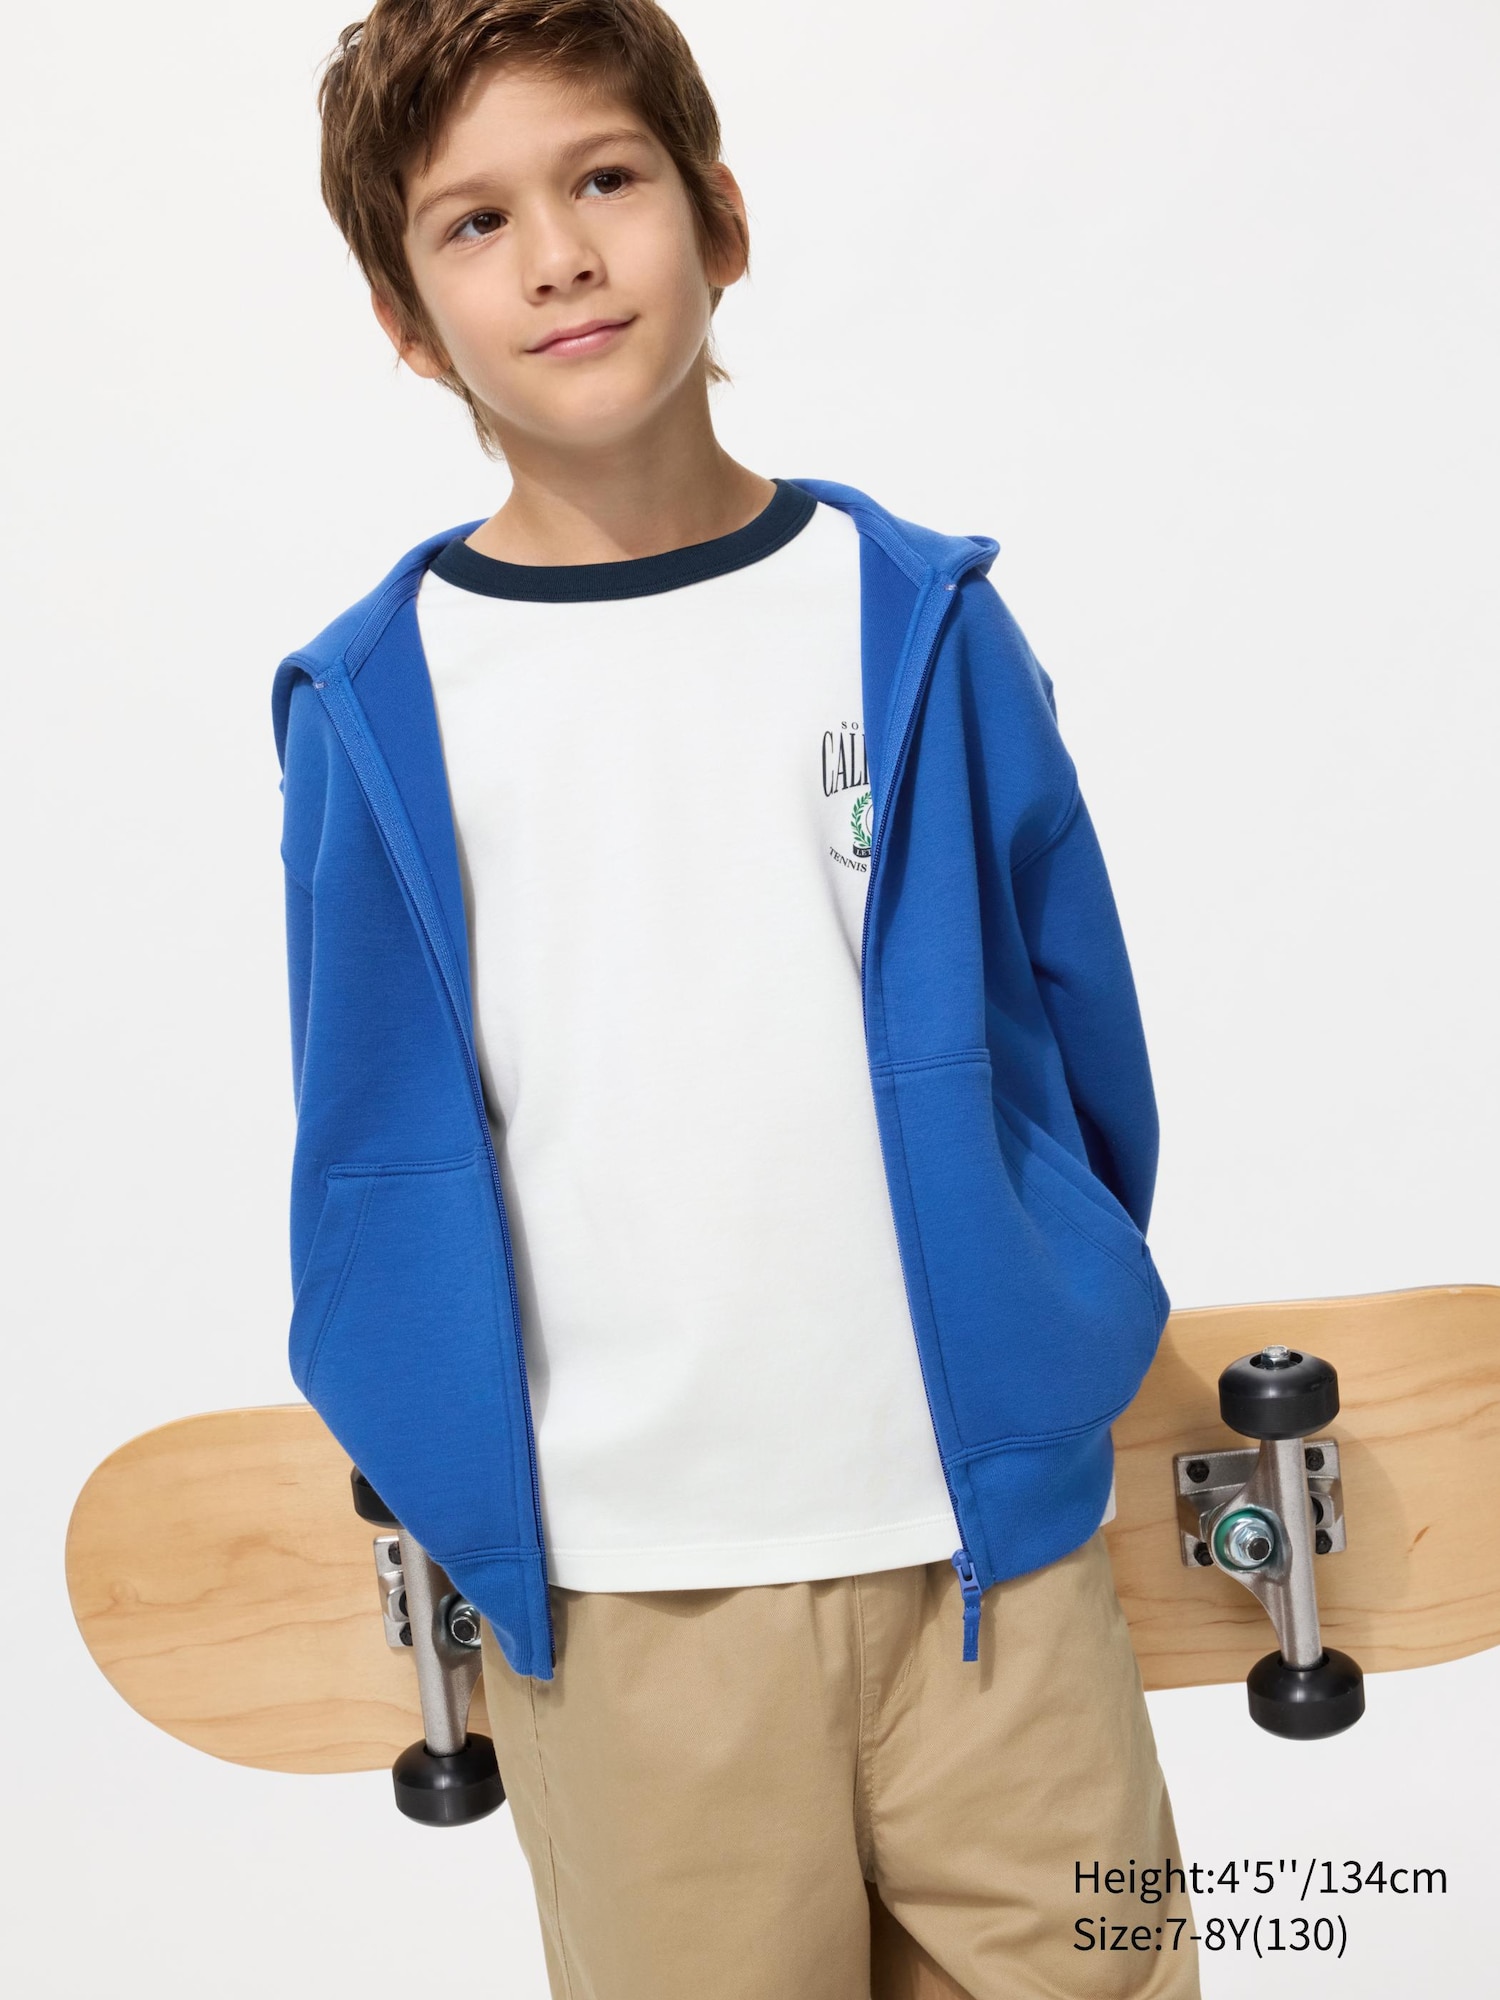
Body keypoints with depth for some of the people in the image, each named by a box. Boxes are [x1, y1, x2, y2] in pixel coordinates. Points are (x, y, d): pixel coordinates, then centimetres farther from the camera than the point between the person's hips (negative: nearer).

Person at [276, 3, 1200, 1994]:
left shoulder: (915, 616, 0)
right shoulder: (375, 707, -2)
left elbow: (1074, 1024, 9)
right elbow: (372, 1148, 6)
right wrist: (457, 1486, 8)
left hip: (984, 1525, 1)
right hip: (612, 1583, 0)